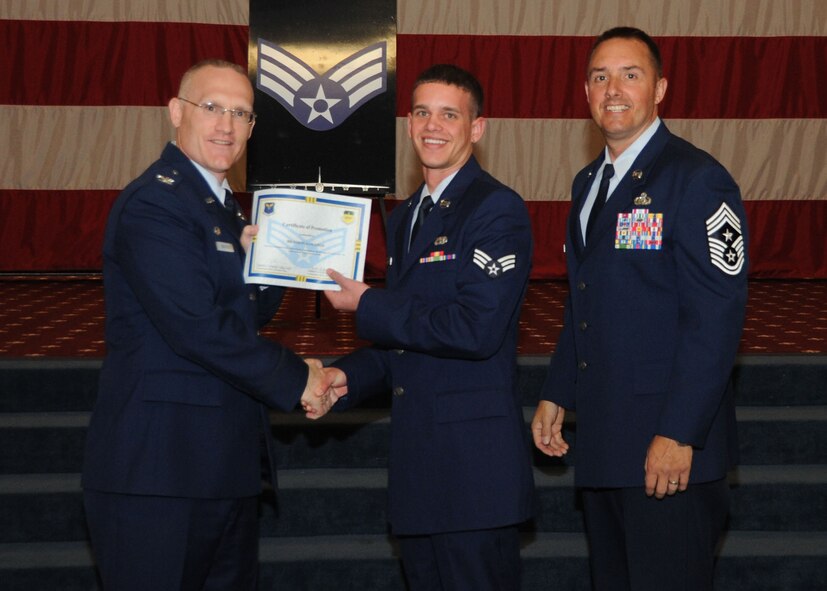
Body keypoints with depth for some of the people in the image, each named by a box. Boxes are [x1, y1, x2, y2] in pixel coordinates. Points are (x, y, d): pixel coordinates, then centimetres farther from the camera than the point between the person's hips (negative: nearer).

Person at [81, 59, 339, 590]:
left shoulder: (223, 206, 17)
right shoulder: (152, 205, -14)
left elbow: (255, 313, 19)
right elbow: (197, 327, -22)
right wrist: (297, 381, -13)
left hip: (226, 464, 10)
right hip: (159, 469, -10)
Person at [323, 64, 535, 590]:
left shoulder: (498, 210, -11)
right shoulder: (406, 217, 17)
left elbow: (477, 330, -22)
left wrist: (367, 305, -13)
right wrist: (346, 378, 4)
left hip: (475, 463, -8)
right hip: (417, 463, 8)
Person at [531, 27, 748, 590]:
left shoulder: (697, 179, -11)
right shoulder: (589, 183, 16)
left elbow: (716, 317, -18)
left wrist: (679, 436, -21)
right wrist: (557, 395, 15)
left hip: (671, 448, -8)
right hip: (602, 441, 8)